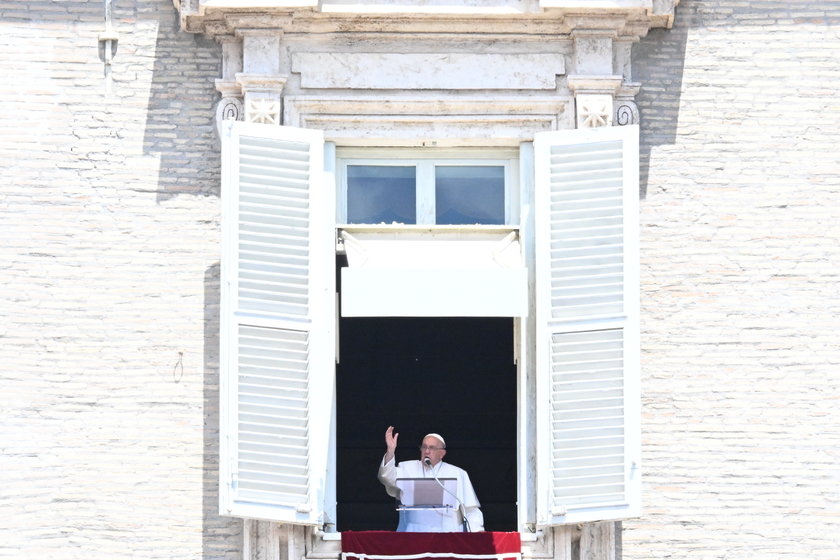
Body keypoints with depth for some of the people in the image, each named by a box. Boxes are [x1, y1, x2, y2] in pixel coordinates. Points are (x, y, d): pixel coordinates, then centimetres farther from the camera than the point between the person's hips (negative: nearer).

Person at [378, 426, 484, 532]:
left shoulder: (457, 474, 14)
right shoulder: (408, 469, 15)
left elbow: (470, 509, 12)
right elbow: (389, 478, -3)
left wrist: (477, 530, -2)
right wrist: (390, 451, -14)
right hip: (413, 533, 0)